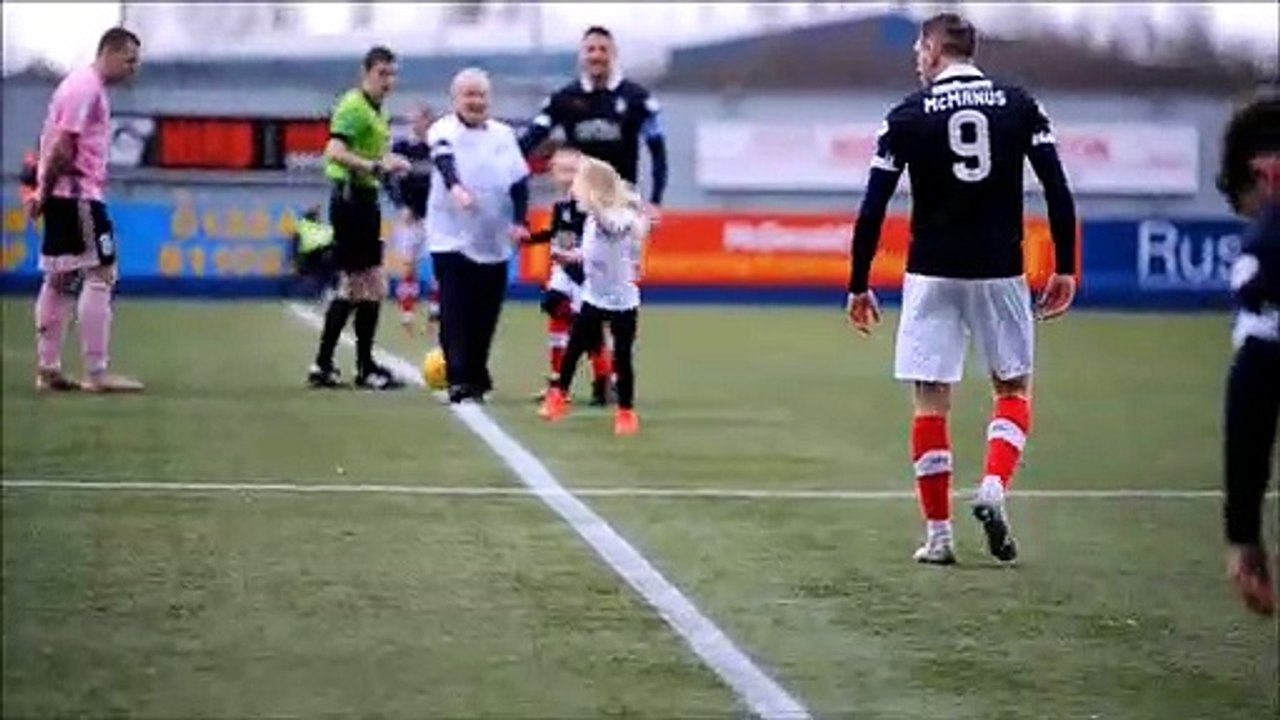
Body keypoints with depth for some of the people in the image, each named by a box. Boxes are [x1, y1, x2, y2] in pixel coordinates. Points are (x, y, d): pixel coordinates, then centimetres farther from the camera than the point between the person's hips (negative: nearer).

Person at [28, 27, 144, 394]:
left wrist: (44, 193, 11)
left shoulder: (91, 88, 18)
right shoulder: (85, 86, -13)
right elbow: (61, 147, -19)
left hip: (63, 197, 10)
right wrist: (45, 193, -14)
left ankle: (48, 370, 15)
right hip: (78, 194, -10)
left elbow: (61, 146, 17)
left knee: (60, 279, 11)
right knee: (100, 275, -11)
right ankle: (96, 374, -13)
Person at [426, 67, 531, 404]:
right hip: (452, 239, -4)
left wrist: (520, 221, -5)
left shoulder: (503, 134, 9)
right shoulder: (443, 131, -5)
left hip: (494, 243, 4)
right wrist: (455, 187, -47)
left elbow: (519, 181, 9)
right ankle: (459, 380, -11)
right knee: (456, 313, -10)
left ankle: (477, 377, 21)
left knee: (485, 315, 8)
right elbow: (444, 161, -26)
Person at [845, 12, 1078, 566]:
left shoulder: (908, 116, -1)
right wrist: (1064, 269, 4)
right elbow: (1058, 191, -2)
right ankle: (993, 488, -7)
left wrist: (859, 285, 4)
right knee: (1013, 390, 16)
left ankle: (938, 535, 5)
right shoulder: (1019, 106, 3)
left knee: (931, 402, 5)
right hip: (1000, 271, 1)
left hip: (932, 275, -1)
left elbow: (873, 208, -3)